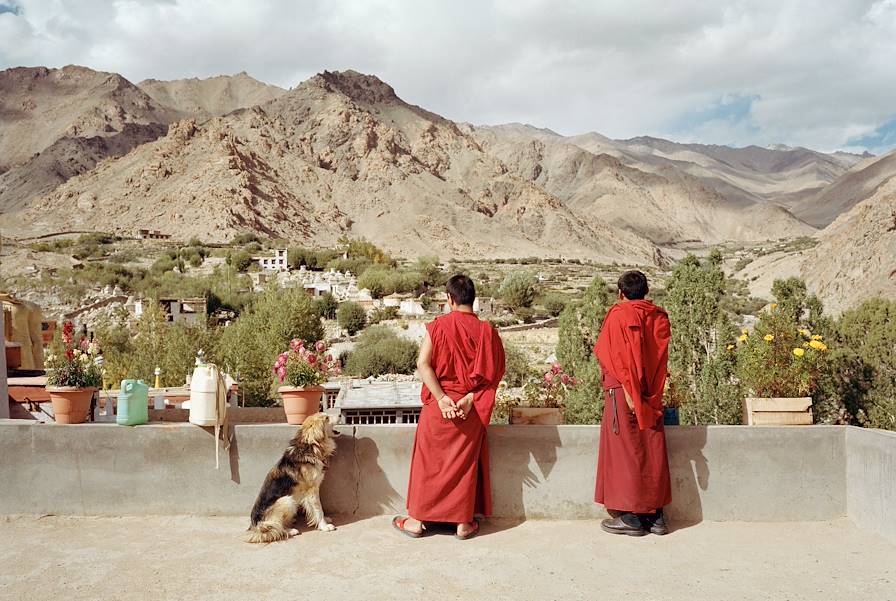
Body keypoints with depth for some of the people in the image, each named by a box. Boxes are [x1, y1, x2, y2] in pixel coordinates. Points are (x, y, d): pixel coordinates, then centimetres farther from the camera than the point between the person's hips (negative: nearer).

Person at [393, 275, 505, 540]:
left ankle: (417, 520, 18)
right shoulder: (486, 331, -2)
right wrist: (469, 398, -12)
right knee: (466, 463, 11)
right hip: (471, 409, 1)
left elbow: (423, 364, -14)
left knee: (428, 461, 10)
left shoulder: (437, 326, -6)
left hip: (438, 403, -1)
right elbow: (492, 374, -7)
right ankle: (464, 523, 17)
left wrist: (441, 397, -14)